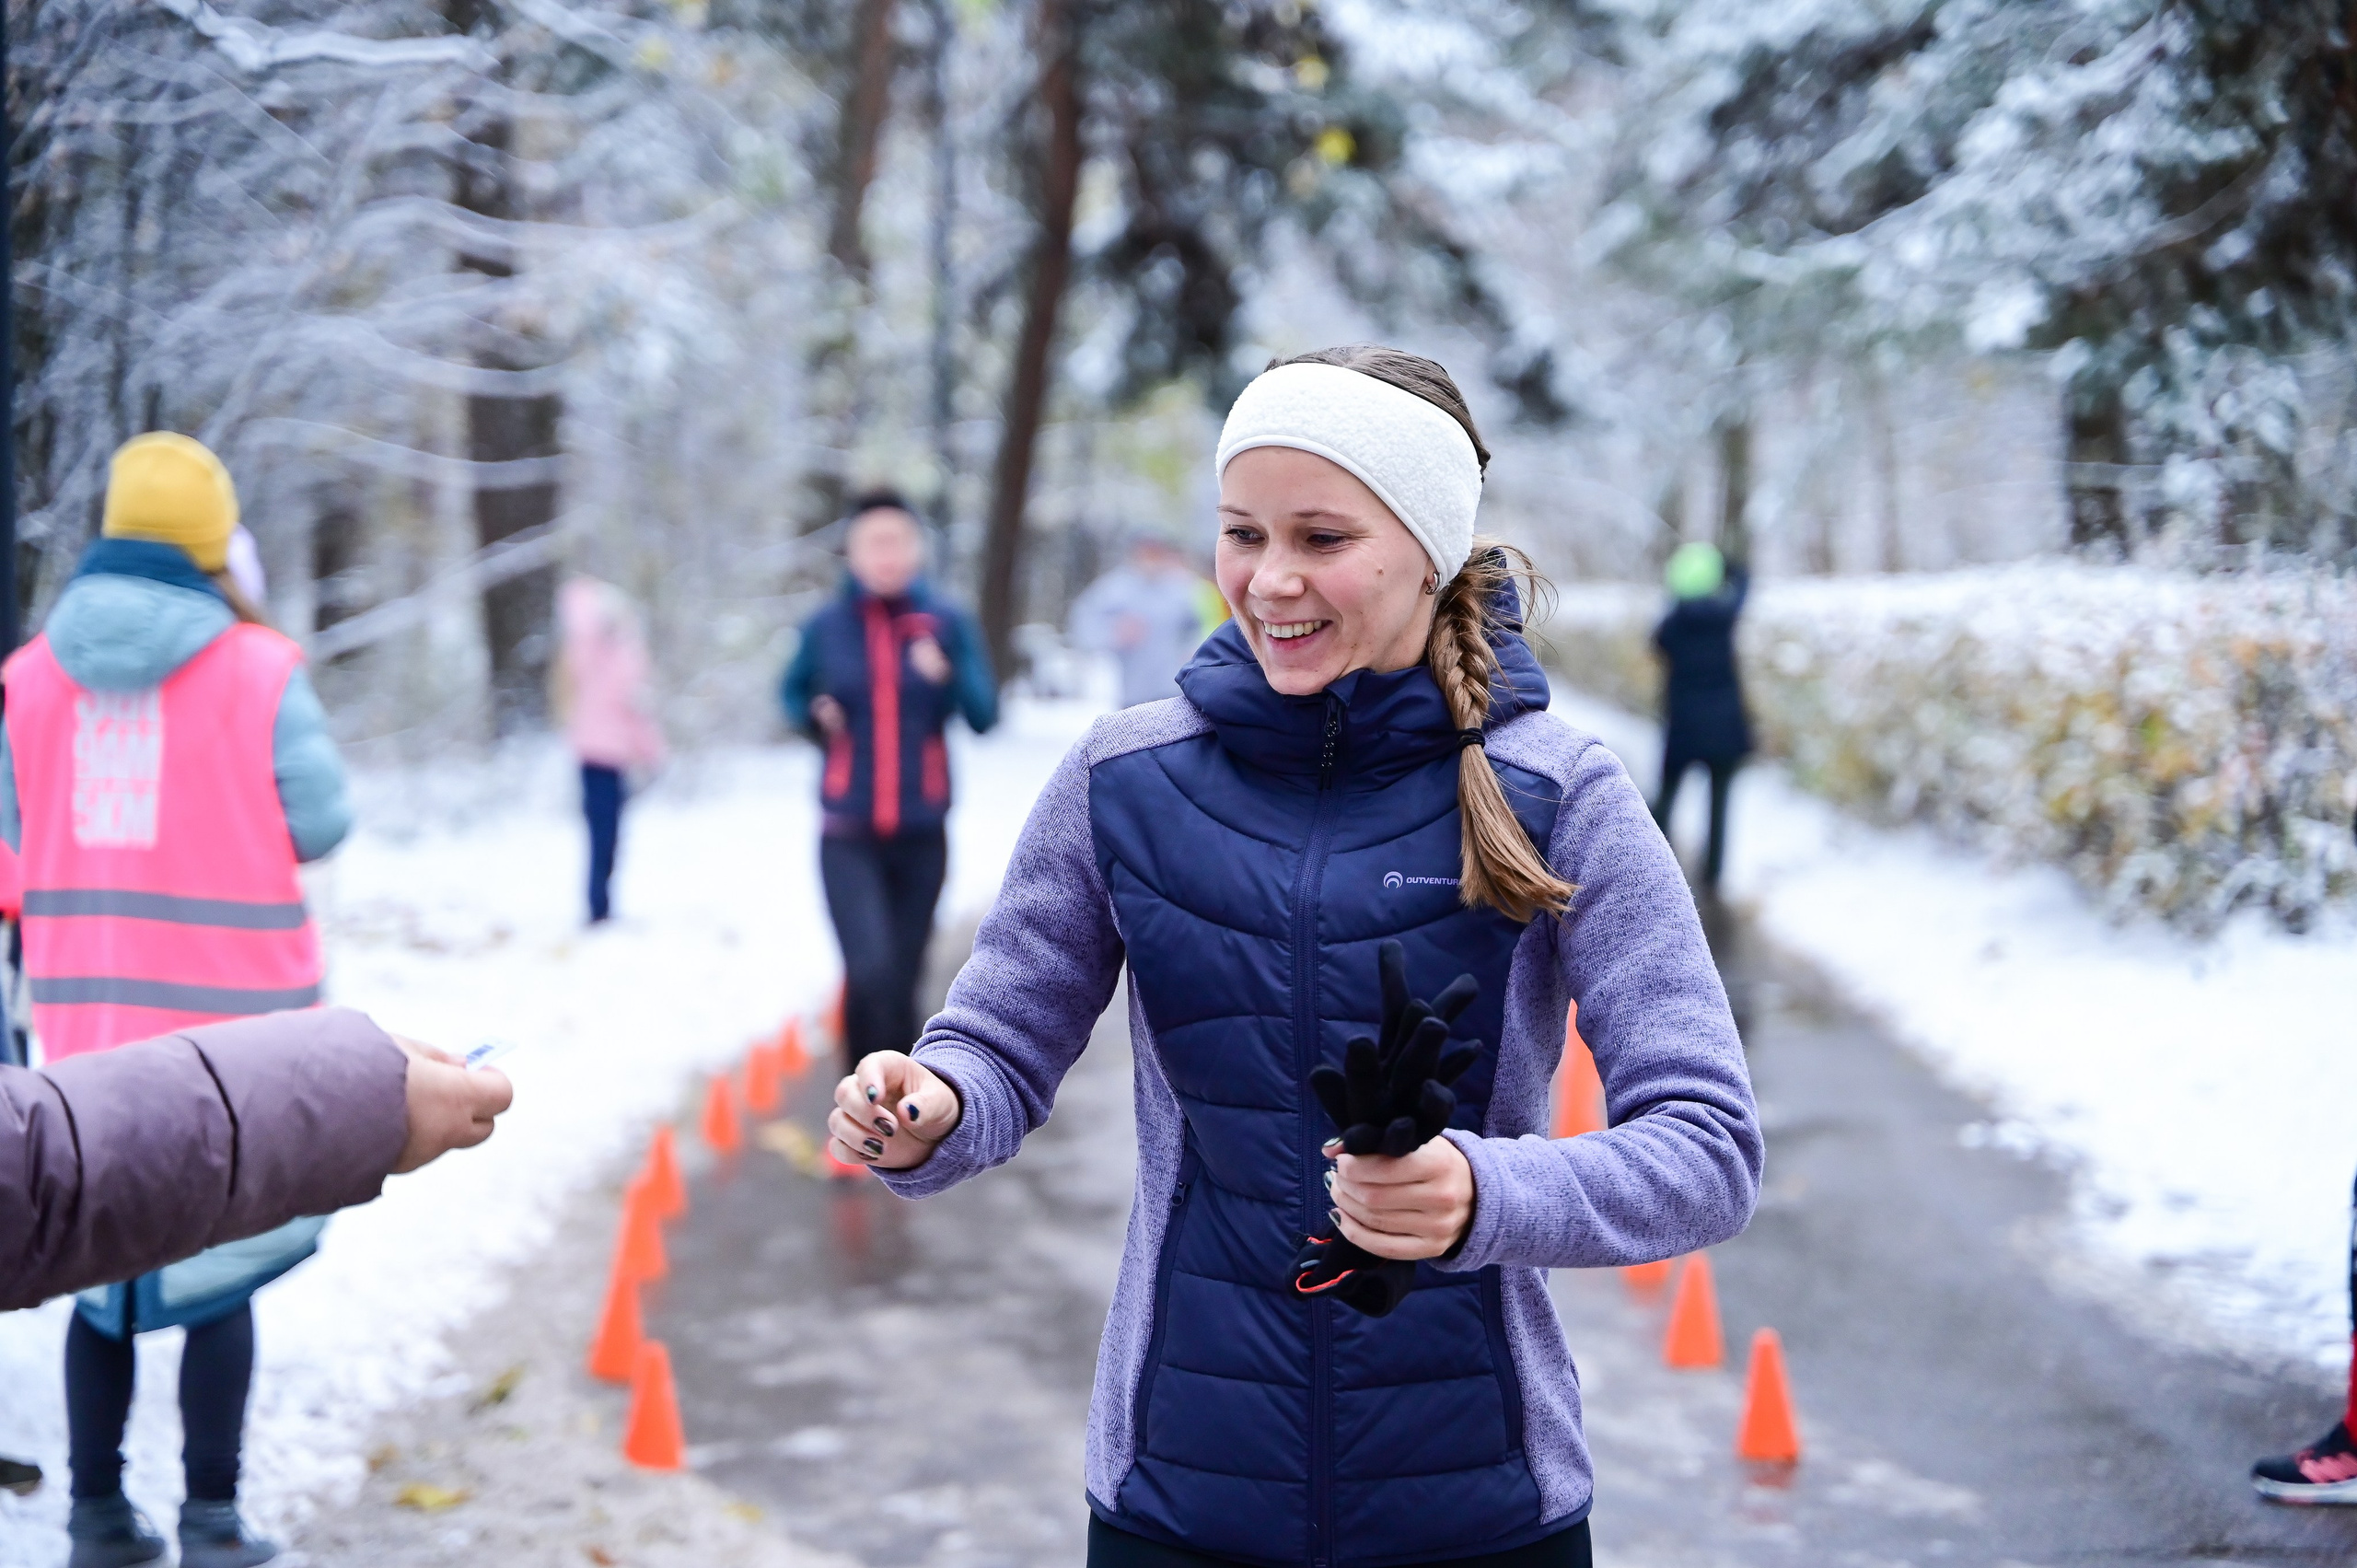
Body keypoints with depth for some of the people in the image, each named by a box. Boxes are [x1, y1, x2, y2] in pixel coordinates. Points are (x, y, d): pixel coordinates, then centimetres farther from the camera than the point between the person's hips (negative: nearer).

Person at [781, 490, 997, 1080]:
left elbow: (985, 717, -4)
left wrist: (949, 677, -23)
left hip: (921, 833, 1)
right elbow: (791, 691, 17)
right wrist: (814, 716, -5)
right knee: (870, 974, -17)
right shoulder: (826, 627, -1)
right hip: (848, 836, -1)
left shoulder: (947, 623, -2)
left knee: (902, 979, 10)